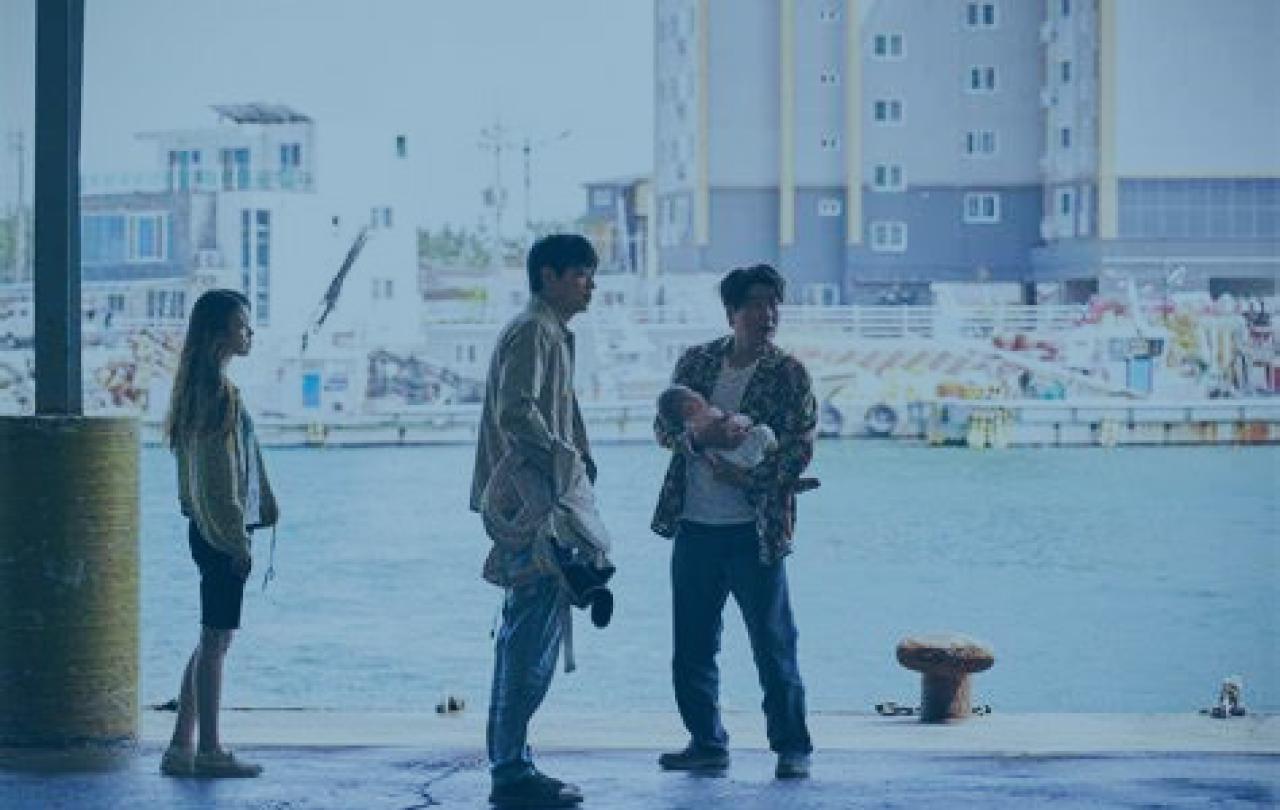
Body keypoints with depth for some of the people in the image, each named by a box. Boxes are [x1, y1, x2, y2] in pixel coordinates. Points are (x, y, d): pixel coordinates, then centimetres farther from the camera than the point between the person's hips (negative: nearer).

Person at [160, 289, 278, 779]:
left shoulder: (205, 386, 15)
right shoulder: (218, 390, -15)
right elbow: (217, 473, -19)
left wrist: (261, 511, 19)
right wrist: (236, 538, -18)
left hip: (210, 530, 10)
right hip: (221, 531, -10)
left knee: (212, 641, 12)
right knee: (216, 640, -5)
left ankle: (181, 748, 14)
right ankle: (208, 752, 0)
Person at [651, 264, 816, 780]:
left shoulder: (789, 373, -1)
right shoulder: (696, 361, 8)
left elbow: (800, 448, -6)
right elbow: (663, 427, 7)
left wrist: (747, 475, -19)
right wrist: (697, 435, -14)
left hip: (755, 531, -4)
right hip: (694, 526, 4)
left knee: (773, 644, -1)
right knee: (691, 646, 10)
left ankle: (792, 747, 9)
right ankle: (706, 744, 21)